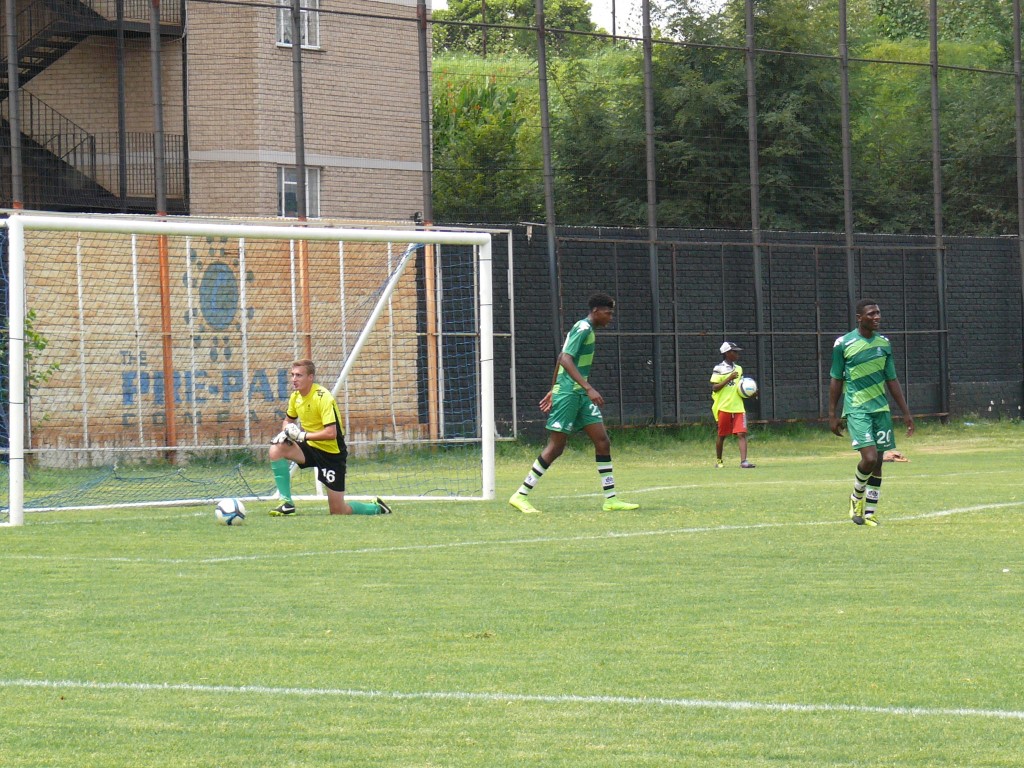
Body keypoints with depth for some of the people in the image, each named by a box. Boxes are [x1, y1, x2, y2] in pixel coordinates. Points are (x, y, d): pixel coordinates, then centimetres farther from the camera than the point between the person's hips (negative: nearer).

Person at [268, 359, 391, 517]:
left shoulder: (322, 397, -24)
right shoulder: (296, 397, 0)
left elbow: (330, 433, -31)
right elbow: (288, 420, 19)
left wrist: (302, 435, -28)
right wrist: (286, 432, -4)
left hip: (331, 453, -7)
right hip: (311, 448, 7)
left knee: (338, 511, -5)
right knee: (276, 449, -18)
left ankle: (377, 508, 24)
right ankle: (286, 503, -12)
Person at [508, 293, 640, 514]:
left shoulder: (586, 329, 17)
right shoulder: (583, 329, -13)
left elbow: (561, 359, 25)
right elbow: (566, 359, -25)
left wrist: (553, 390, 29)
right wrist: (588, 388, -31)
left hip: (581, 396, 10)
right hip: (568, 394, -10)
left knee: (602, 442, 2)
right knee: (556, 447, -7)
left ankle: (611, 499, 3)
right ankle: (521, 495, -1)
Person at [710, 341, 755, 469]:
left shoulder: (738, 369, 14)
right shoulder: (719, 369, -4)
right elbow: (714, 388, -11)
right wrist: (729, 379, -18)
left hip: (738, 407, 4)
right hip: (723, 408, -4)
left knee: (741, 434, -10)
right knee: (722, 435, 7)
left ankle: (743, 461, -18)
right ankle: (718, 460, 24)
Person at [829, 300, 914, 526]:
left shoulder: (883, 343, 9)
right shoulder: (843, 344, -4)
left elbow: (891, 380, 15)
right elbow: (836, 380, 2)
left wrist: (906, 412, 13)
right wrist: (832, 415, 0)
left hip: (881, 409, 5)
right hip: (856, 410, -5)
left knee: (878, 463, 3)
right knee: (870, 457, -18)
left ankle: (869, 513, 12)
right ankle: (857, 497, 9)